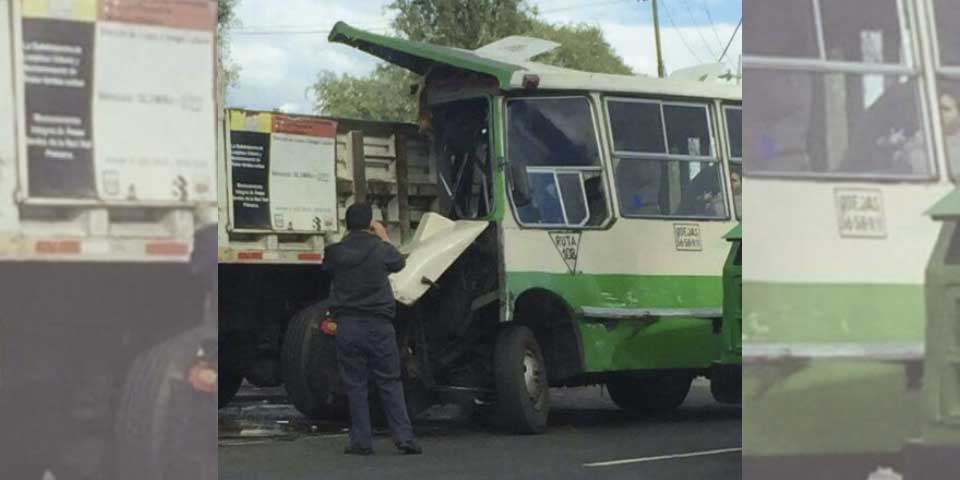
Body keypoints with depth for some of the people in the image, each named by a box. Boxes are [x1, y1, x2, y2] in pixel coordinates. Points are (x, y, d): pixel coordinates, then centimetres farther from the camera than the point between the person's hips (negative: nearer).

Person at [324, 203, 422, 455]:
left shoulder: (337, 252, -3)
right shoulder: (381, 249, -4)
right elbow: (398, 262, 17)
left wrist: (348, 237, 21)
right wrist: (384, 237, 31)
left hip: (347, 327, 1)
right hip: (378, 324, -1)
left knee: (355, 384, 6)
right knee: (390, 382, 5)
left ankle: (361, 441, 4)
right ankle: (403, 437, -1)